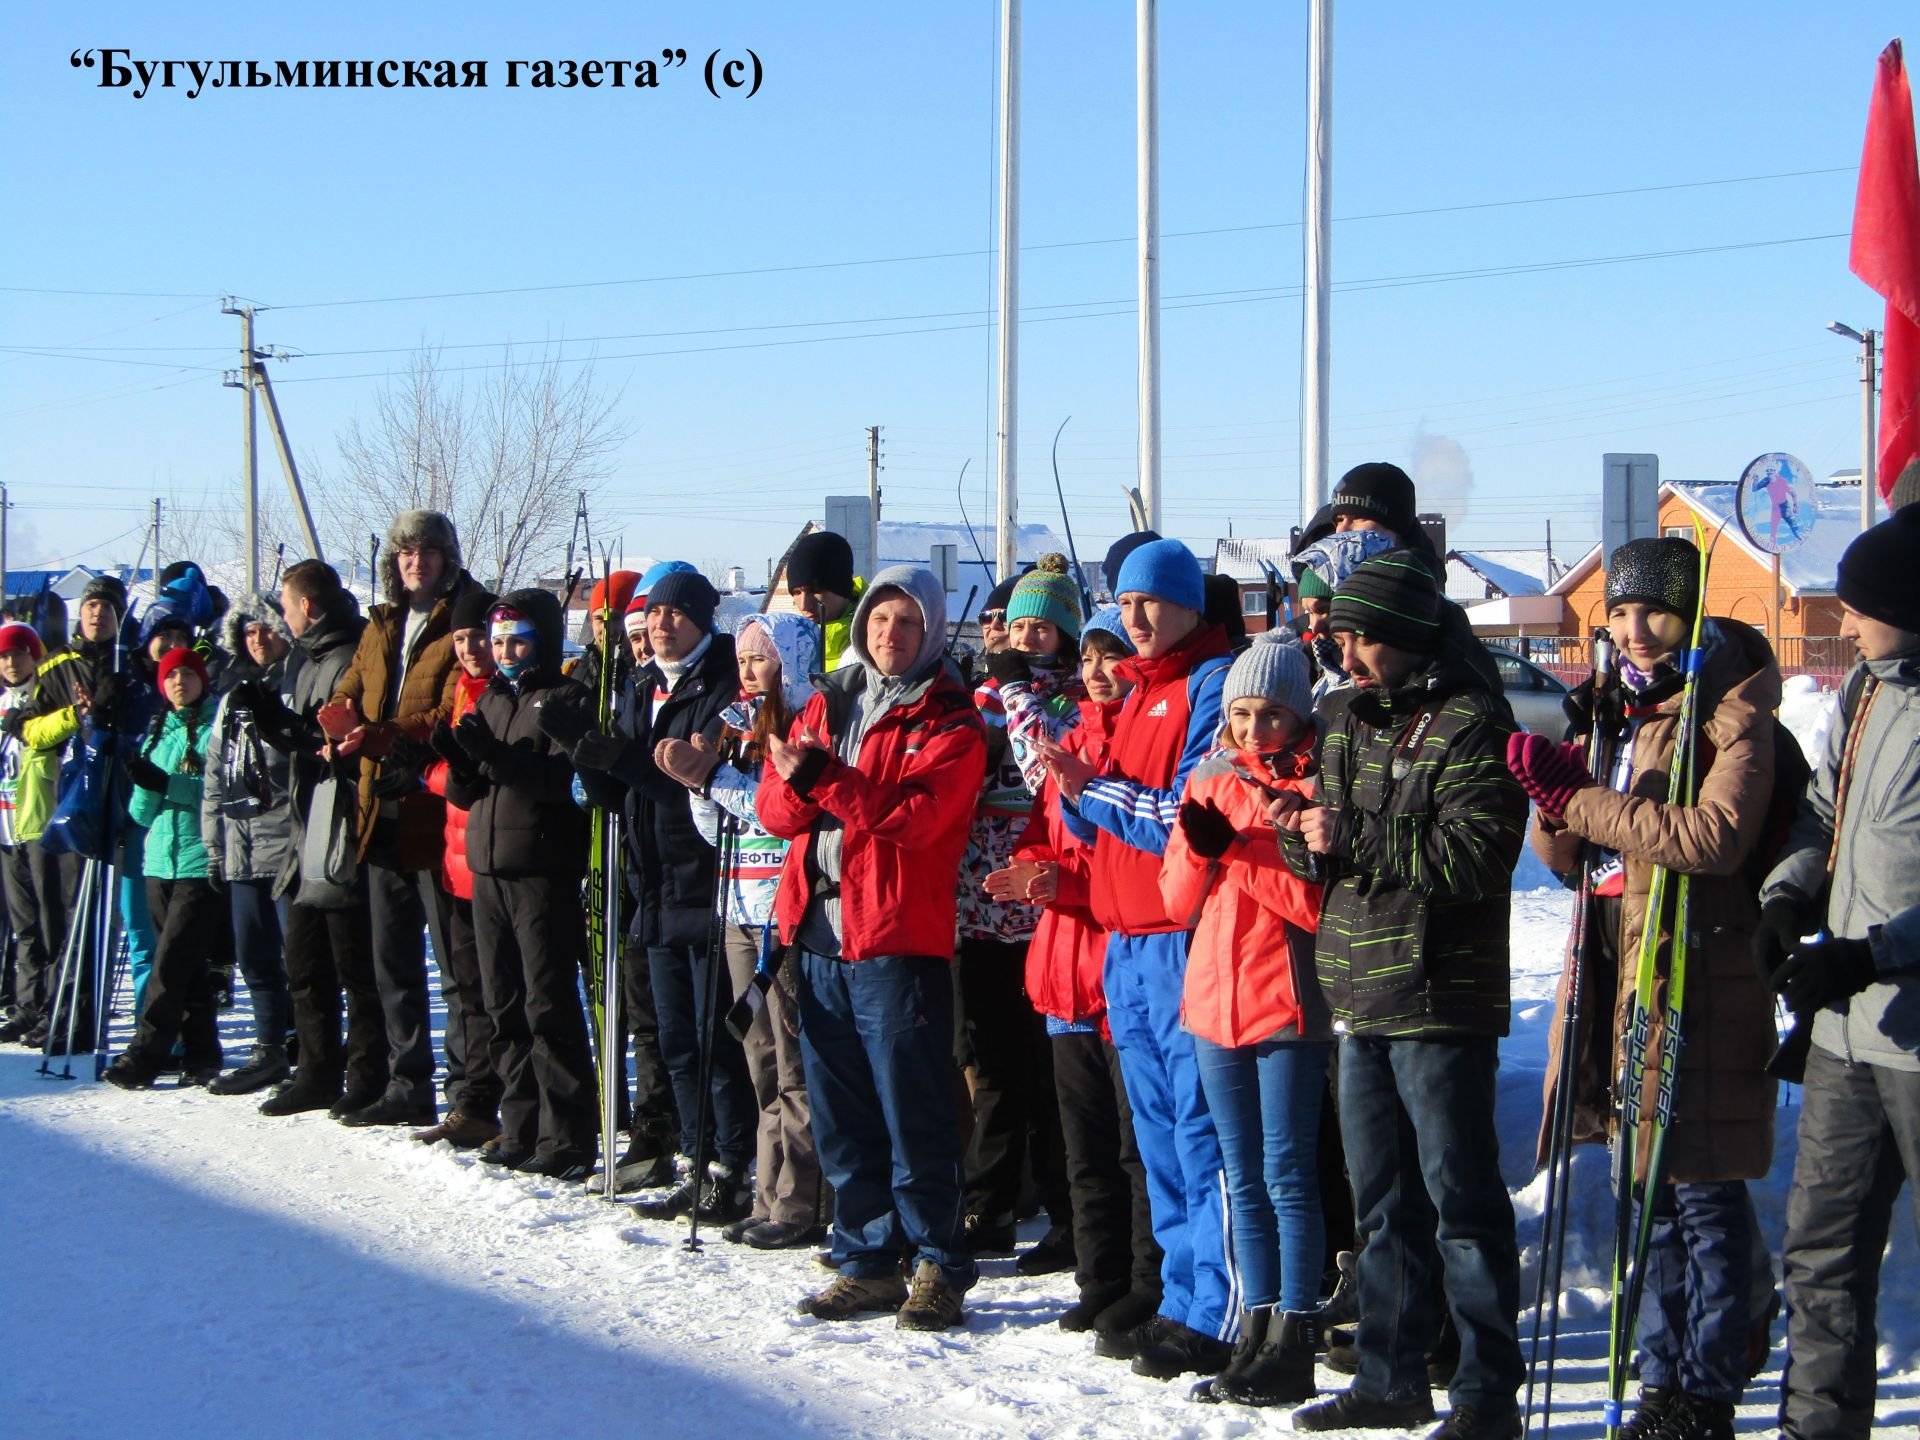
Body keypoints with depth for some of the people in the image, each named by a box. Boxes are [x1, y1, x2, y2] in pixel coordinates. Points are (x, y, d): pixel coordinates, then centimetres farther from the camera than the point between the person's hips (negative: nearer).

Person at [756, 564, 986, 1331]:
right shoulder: (828, 703, 16)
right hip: (819, 928, 6)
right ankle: (867, 1261, 20)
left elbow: (916, 814, -17)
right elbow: (774, 806, 9)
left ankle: (940, 1266, 6)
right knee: (839, 1111, 11)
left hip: (898, 934, -6)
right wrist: (795, 781, -13)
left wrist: (823, 776, -22)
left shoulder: (949, 721, -2)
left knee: (912, 1111, -4)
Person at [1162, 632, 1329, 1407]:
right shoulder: (1211, 782, 12)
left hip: (1287, 1002, -6)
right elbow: (1178, 899, 9)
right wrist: (1198, 846, -10)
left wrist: (1240, 849, -21)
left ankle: (1294, 1344, -1)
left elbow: (1320, 902, -14)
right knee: (1243, 1180, 10)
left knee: (1287, 1175, -5)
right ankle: (1257, 1334, 17)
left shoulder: (1313, 787, -5)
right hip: (1214, 998, 6)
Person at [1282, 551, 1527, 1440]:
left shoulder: (1471, 727, -9)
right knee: (1382, 1202, 14)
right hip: (1360, 1000, 8)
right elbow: (1313, 852, 17)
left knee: (1461, 1200, -2)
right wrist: (1306, 836, -6)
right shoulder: (1351, 725, 15)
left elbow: (1473, 858, -19)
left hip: (1440, 1001, -8)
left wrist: (1352, 838, -19)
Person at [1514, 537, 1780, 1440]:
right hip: (1617, 965, 7)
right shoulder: (1613, 706, 15)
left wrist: (1587, 804, -17)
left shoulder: (1732, 709, -6)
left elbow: (1717, 836, -21)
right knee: (1646, 1186, 12)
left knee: (1702, 1191, -4)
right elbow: (1563, 855, 13)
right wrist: (1559, 796, -9)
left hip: (1699, 976, -7)